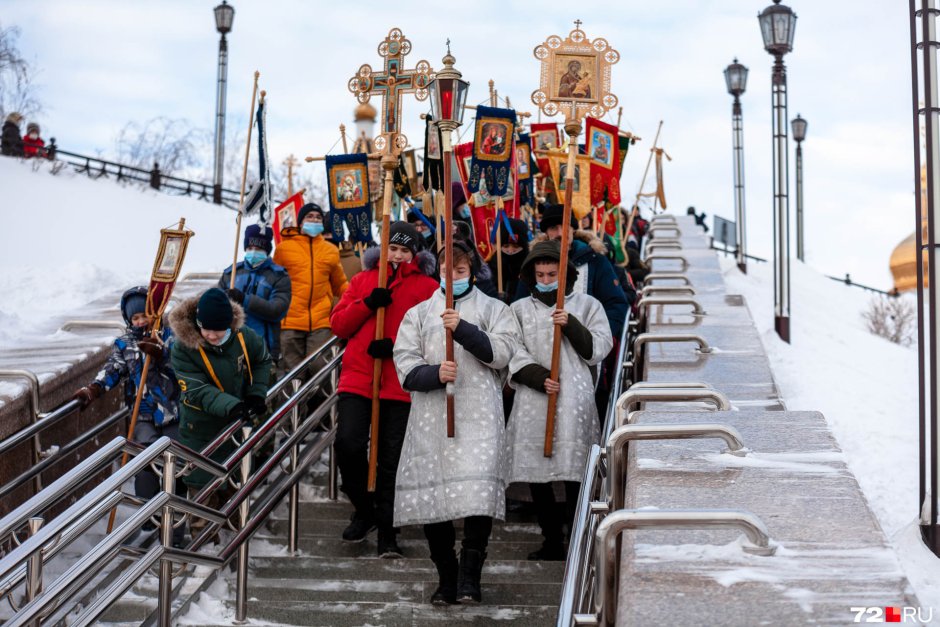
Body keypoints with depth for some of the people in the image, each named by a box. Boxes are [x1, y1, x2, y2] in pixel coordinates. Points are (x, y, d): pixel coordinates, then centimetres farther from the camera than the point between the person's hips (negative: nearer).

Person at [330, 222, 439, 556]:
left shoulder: (427, 286, 7)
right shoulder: (362, 280, 16)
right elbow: (338, 325, 11)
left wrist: (396, 345, -16)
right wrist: (367, 304, -6)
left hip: (399, 384, -2)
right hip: (357, 377, 2)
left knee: (391, 459, 1)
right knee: (348, 444, -14)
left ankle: (387, 531, 13)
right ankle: (364, 509, 11)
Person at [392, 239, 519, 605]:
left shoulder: (492, 309, 16)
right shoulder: (419, 313, 20)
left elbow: (502, 352, -2)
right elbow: (405, 366, 8)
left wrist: (464, 329, -13)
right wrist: (433, 373, -11)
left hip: (478, 414, -2)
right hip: (430, 415, 2)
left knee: (478, 489, -17)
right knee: (429, 493, -1)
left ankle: (469, 577, -10)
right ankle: (446, 577, 13)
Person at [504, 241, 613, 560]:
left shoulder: (587, 306, 11)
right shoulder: (520, 310, 14)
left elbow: (598, 349, 4)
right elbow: (513, 354, 5)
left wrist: (571, 326, -10)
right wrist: (539, 377, -10)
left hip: (574, 401, -2)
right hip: (533, 401, 2)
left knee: (574, 473, -7)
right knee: (535, 473, 3)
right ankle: (552, 541, 14)